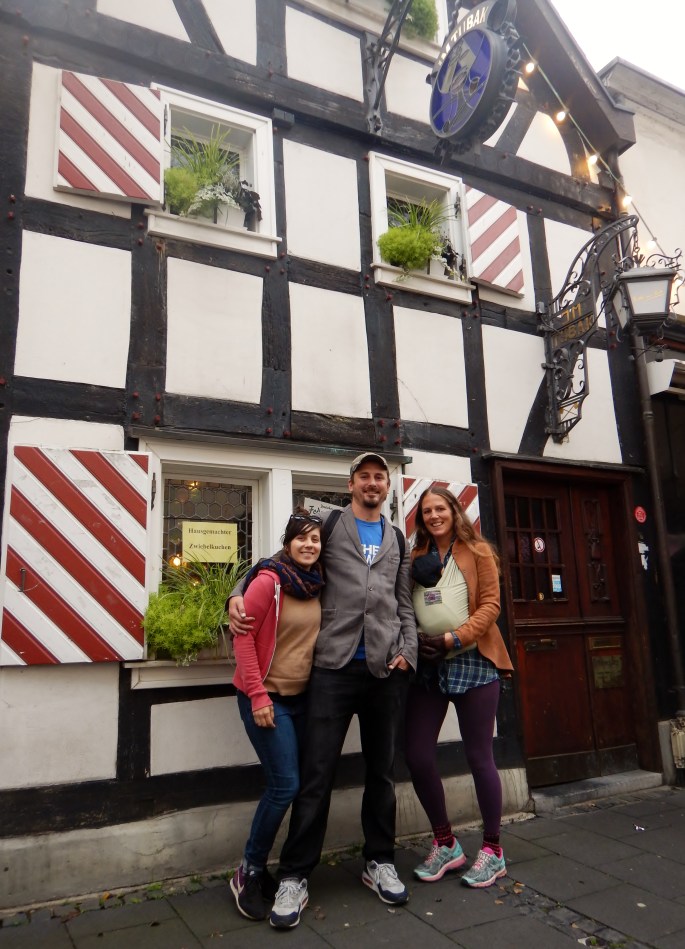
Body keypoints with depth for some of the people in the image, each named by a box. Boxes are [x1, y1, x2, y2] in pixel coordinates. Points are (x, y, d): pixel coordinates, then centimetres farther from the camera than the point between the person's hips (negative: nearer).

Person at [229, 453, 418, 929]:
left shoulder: (397, 540, 15)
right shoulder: (328, 525, 4)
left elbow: (404, 603, 15)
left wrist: (408, 650, 2)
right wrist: (240, 595, -11)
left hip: (386, 670, 4)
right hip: (335, 665, -3)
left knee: (382, 770, 14)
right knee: (317, 772, -1)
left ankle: (380, 862, 31)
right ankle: (295, 877, 13)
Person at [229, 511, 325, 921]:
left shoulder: (318, 586, 4)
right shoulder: (268, 581, -16)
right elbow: (243, 636, -17)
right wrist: (257, 694, -19)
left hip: (302, 696, 7)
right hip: (267, 698, -7)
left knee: (289, 784, 10)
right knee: (285, 784, -8)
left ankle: (259, 867, 28)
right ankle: (249, 874, 14)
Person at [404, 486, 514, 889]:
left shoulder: (477, 552, 0)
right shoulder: (416, 558, 10)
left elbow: (490, 604, -7)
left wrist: (455, 637, -17)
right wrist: (415, 641, -6)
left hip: (472, 663, -4)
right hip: (427, 666, 4)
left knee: (479, 757, 5)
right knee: (417, 756, 1)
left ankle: (493, 851, 23)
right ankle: (446, 844, 22)